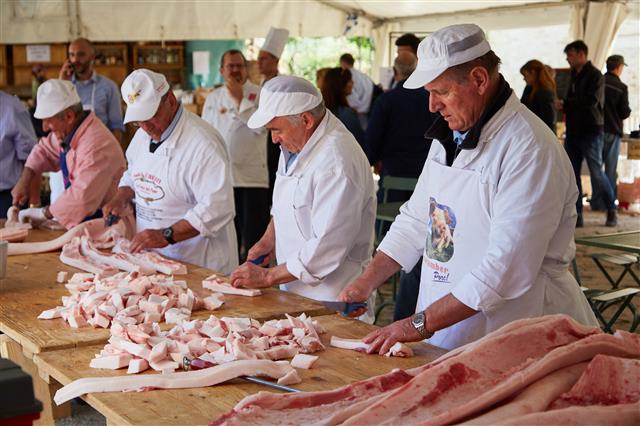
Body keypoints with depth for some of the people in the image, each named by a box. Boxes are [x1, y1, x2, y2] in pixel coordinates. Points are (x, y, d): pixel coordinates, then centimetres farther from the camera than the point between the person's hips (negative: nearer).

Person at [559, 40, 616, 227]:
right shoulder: (574, 76, 15)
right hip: (573, 131, 7)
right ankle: (576, 215, 8)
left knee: (596, 173, -2)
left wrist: (565, 104, -17)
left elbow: (591, 101, -20)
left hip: (591, 132, -7)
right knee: (571, 174, 3)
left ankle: (611, 211, 15)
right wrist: (563, 105, -3)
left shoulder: (595, 75, -8)